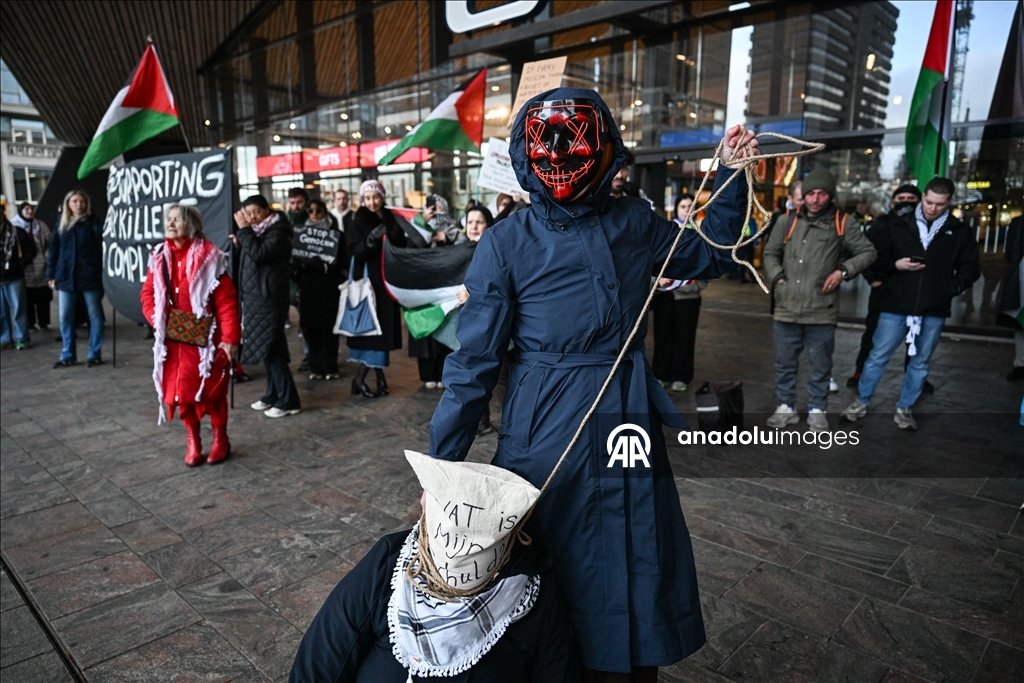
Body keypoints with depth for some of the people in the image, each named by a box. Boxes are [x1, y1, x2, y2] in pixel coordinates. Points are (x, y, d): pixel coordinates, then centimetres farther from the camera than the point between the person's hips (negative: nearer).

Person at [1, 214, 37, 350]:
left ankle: (22, 339, 10)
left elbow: (30, 250, 0)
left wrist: (20, 265, -6)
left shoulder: (16, 231, -3)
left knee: (18, 309, 2)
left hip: (14, 277, -3)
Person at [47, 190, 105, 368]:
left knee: (95, 315, 3)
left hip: (90, 277, -3)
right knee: (65, 317, 6)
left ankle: (95, 354, 11)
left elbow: (104, 247, -6)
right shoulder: (61, 225, 10)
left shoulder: (94, 223, 2)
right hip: (66, 277, 3)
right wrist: (51, 275, 5)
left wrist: (103, 272, -16)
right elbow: (53, 251, 11)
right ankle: (68, 355, 16)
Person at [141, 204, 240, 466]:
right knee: (181, 389, 9)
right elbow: (148, 293, 12)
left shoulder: (209, 257, -12)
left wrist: (230, 337, -18)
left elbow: (227, 300, -14)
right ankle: (192, 441, 24)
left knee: (211, 389, 3)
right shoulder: (160, 257, 5)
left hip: (204, 338, -5)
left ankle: (220, 440, 20)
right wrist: (156, 319, -6)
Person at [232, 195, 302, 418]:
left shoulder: (277, 233, -11)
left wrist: (244, 230, -19)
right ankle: (273, 395, 19)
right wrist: (239, 244, 7)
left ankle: (288, 400, -6)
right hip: (255, 298, 9)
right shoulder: (257, 232, 17)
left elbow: (258, 255, -26)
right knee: (266, 349, 11)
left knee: (271, 349, -10)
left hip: (269, 299, -9)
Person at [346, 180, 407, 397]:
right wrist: (370, 240, -28)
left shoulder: (392, 220, 8)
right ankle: (379, 378, 3)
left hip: (388, 280, 5)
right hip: (368, 281, -4)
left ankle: (362, 377, 15)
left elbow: (402, 248, 9)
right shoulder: (358, 222, -2)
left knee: (384, 327, 5)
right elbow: (354, 252, -13)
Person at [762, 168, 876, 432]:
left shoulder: (843, 223, 1)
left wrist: (844, 270, -8)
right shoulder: (790, 220, 8)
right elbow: (770, 253, 16)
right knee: (785, 362, 11)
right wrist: (778, 277, 1)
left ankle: (817, 409, 23)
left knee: (820, 365, 8)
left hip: (821, 310, -2)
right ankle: (786, 406, 26)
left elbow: (867, 252, 7)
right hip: (786, 308, 2)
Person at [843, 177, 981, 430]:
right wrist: (896, 265, -12)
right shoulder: (898, 226, 1)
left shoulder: (960, 232, 3)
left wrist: (950, 288, -3)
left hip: (934, 310, 2)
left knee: (920, 362, 10)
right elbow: (876, 259, 6)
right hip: (896, 305, -1)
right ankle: (862, 401, 17)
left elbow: (971, 268, 9)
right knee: (878, 356, 2)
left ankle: (904, 409, 23)